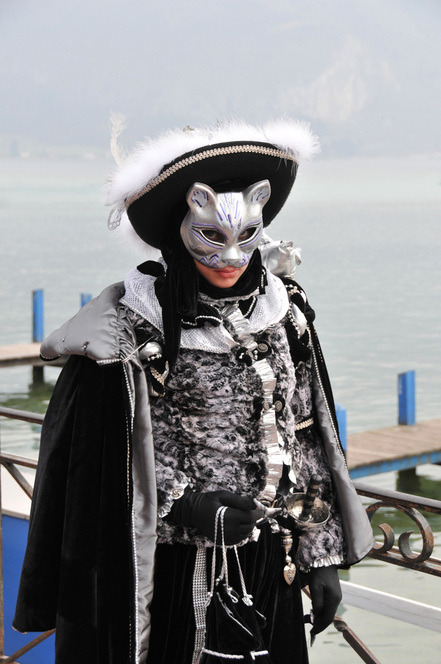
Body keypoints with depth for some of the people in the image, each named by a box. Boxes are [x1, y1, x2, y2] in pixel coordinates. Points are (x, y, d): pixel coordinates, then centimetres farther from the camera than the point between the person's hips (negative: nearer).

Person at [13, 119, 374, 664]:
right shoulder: (134, 325, -11)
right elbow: (100, 453, -8)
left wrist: (322, 556, 5)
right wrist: (187, 506, -20)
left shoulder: (282, 312, 2)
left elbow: (309, 443, 6)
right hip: (170, 572, -4)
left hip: (266, 565, 4)